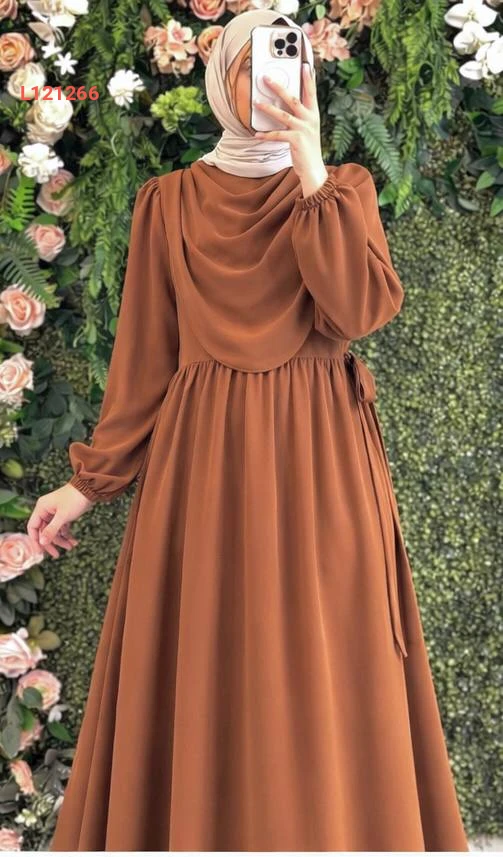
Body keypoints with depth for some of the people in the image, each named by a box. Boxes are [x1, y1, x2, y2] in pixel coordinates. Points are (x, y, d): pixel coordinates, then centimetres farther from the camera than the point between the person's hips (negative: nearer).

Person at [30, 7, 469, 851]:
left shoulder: (344, 187, 7)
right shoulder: (168, 201, 7)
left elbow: (362, 309, -12)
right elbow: (144, 356, 6)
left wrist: (311, 170, -13)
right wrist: (89, 479, 3)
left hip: (320, 456, 0)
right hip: (206, 456, 1)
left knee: (324, 675, 4)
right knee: (202, 681, 5)